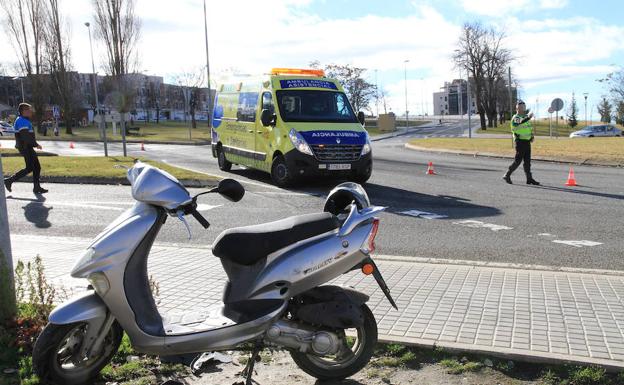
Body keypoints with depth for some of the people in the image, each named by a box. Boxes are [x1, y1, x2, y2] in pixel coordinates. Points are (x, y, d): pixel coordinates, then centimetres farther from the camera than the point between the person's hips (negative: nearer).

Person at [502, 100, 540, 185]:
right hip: (520, 141, -7)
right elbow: (520, 123, -31)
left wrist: (532, 136, 12)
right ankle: (507, 175, 5)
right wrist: (528, 118, -43)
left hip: (527, 141, 8)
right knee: (518, 160, -7)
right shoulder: (515, 117, -8)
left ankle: (529, 178, 10)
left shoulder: (526, 117, 18)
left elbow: (530, 128, 27)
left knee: (527, 161, 7)